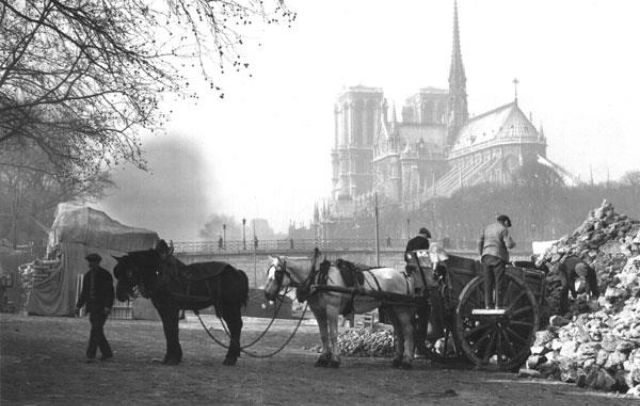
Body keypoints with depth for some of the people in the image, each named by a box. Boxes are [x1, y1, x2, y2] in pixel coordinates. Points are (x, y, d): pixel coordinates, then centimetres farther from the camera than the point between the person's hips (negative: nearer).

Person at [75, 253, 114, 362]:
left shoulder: (105, 275, -8)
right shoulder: (88, 275, 11)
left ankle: (91, 355, -14)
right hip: (92, 307, 7)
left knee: (95, 330, -14)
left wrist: (108, 307, -22)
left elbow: (110, 292, -12)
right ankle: (107, 353, 19)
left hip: (103, 307, -7)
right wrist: (78, 306, 10)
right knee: (98, 331, 8)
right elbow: (84, 292, 17)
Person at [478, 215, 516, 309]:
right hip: (498, 257, -6)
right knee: (499, 282, -3)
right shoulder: (503, 230, -5)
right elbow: (509, 245, -13)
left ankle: (487, 305, 4)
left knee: (488, 282, 7)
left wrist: (481, 254, 22)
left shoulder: (487, 228, 15)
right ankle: (498, 305, -7)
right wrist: (513, 243, 9)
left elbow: (480, 243, 13)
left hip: (486, 256, 6)